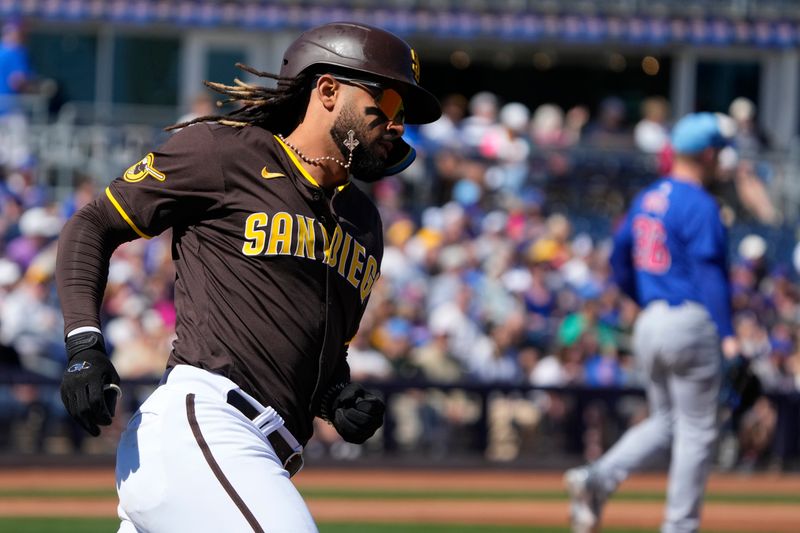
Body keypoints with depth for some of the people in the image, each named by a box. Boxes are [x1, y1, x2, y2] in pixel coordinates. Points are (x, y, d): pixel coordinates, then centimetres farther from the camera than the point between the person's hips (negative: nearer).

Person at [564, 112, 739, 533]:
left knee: (665, 423, 17)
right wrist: (727, 334, -24)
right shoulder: (699, 205, -12)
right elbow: (709, 272, -20)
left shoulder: (646, 200, 12)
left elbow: (619, 258, 18)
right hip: (690, 324, -8)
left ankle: (597, 479, -5)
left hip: (648, 324, 8)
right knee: (696, 431, 1)